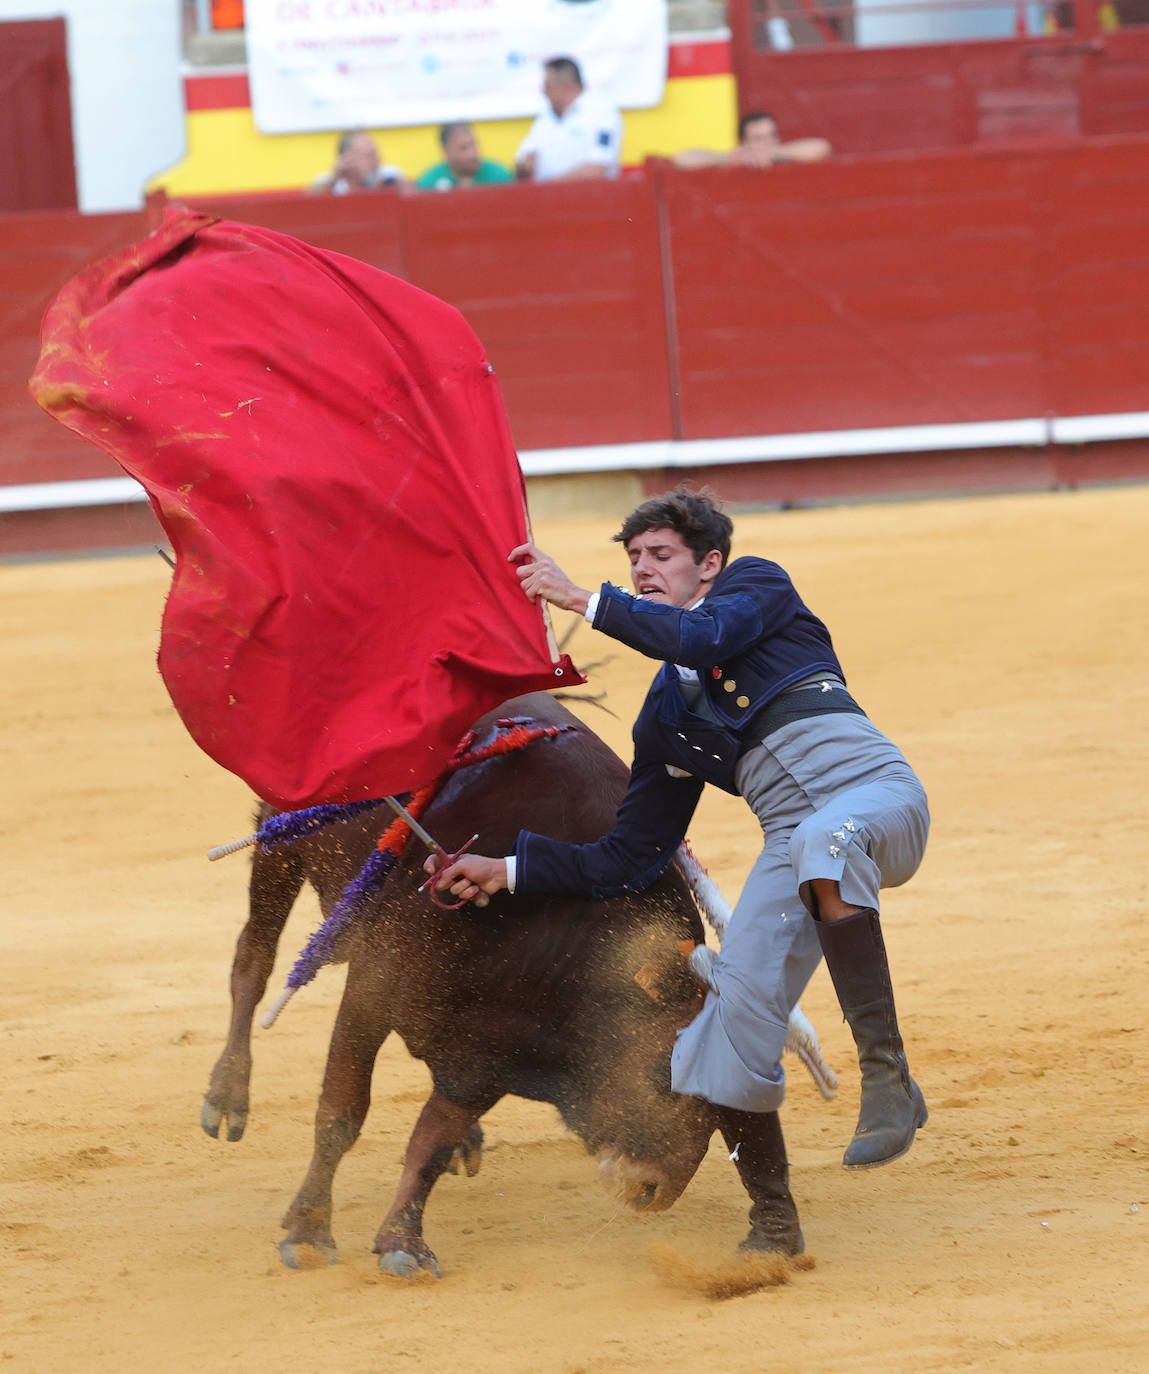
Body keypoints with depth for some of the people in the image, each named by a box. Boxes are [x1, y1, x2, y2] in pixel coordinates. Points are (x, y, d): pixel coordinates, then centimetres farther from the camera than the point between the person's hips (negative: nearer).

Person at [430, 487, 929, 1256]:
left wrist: (581, 599, -13)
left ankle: (887, 1076, -41)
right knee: (737, 1009, -11)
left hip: (877, 794, -6)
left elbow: (707, 638, -14)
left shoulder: (757, 586, 11)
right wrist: (507, 871, 17)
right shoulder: (668, 715, 23)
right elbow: (631, 861, 22)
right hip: (796, 840, 6)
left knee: (825, 839, -41)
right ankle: (774, 1225, 5)